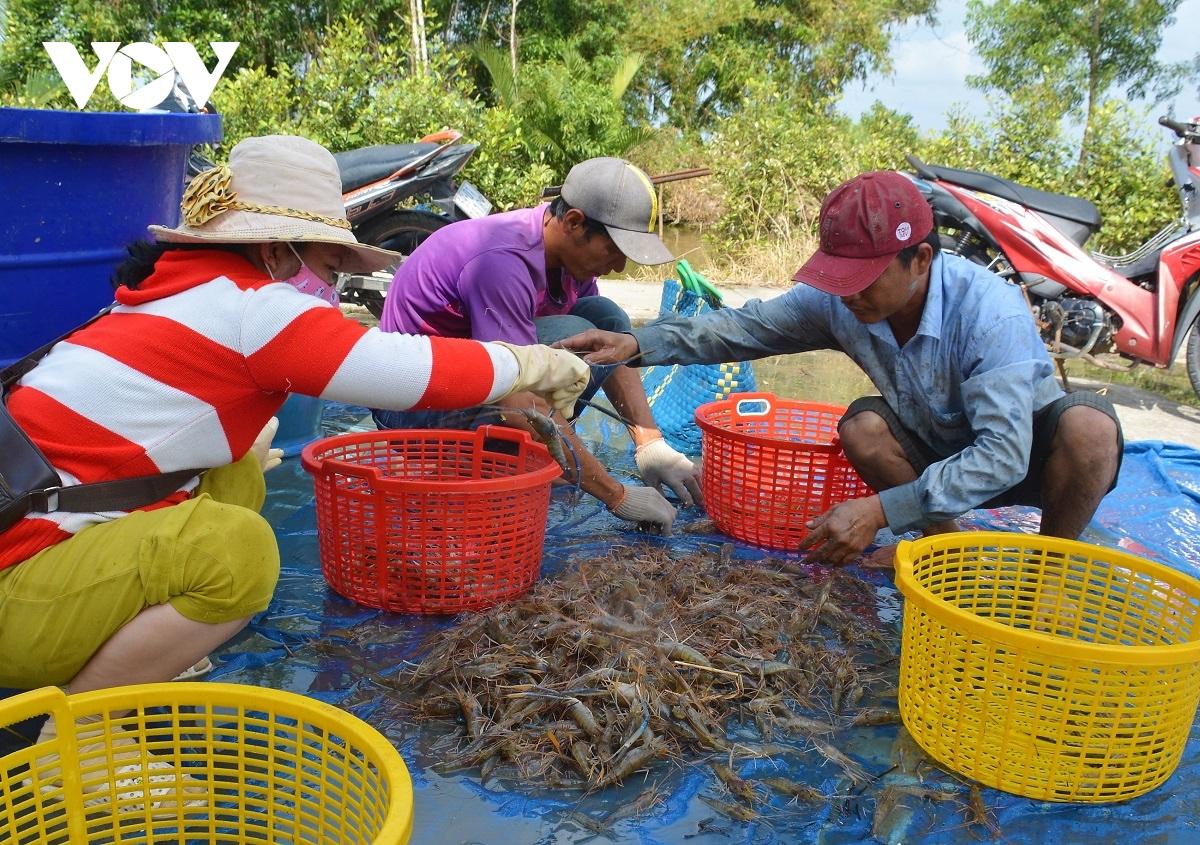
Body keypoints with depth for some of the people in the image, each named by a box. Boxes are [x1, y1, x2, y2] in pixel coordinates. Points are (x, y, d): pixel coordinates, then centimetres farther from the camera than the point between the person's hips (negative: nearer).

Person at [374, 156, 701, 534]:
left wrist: (651, 445, -10)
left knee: (607, 319, -3)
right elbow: (519, 406, -35)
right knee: (573, 338, -26)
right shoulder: (503, 262, -30)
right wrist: (617, 496, -31)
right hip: (417, 405, -9)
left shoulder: (567, 247, -3)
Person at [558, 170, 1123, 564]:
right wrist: (638, 343, -28)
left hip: (1022, 452, -4)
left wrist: (880, 511, -45)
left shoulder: (990, 311, -34)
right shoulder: (839, 301, -18)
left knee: (1089, 423, -35)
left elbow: (1003, 454, -39)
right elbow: (748, 326, -13)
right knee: (862, 425, -24)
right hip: (941, 454, 4)